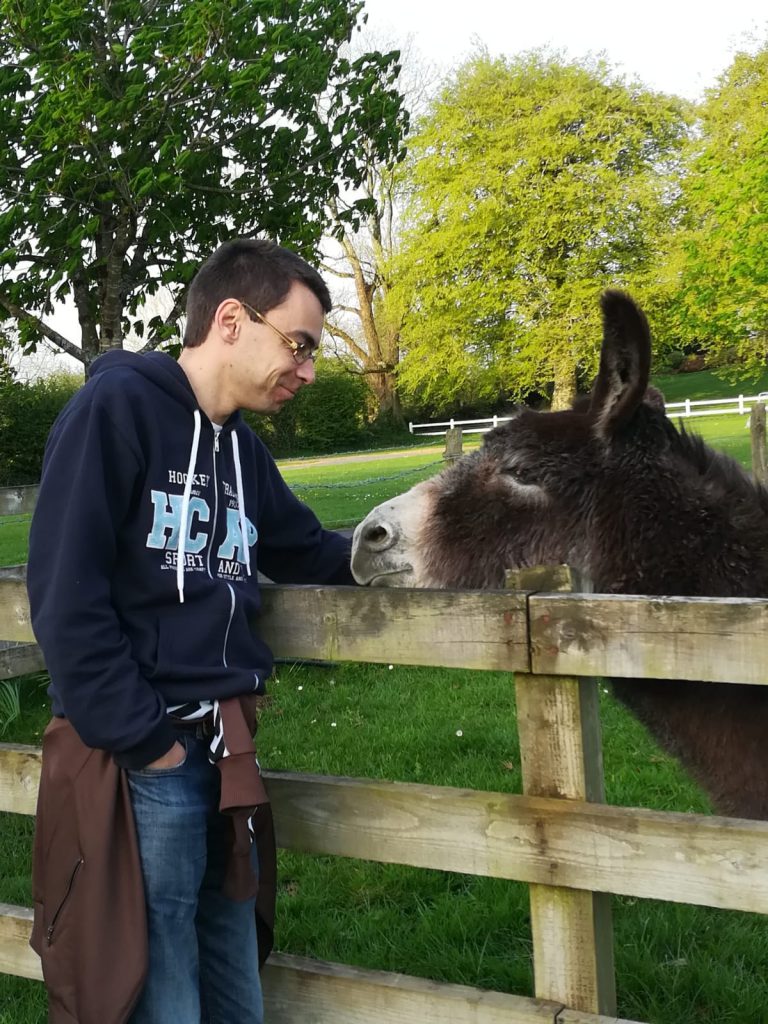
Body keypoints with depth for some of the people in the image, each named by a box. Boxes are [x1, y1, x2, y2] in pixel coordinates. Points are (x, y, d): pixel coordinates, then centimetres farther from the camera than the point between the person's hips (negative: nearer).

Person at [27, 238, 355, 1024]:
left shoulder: (242, 449, 12)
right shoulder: (114, 408, -12)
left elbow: (311, 554, 24)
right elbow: (66, 598, -18)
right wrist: (142, 741, -17)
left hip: (222, 753, 8)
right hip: (139, 766, -8)